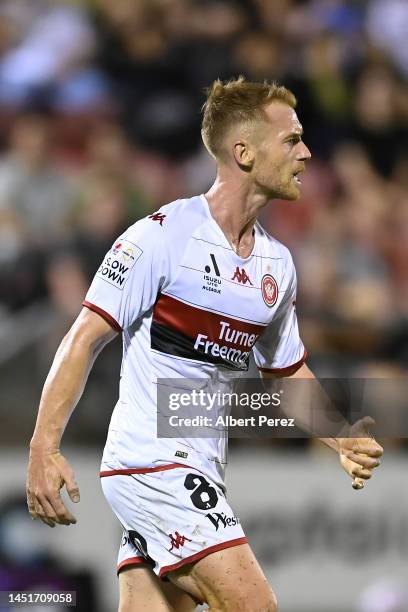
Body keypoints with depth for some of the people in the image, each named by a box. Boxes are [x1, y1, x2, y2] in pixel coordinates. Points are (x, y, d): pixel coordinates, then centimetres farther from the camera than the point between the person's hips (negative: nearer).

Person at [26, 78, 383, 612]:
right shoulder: (162, 236, -10)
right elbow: (86, 338, -10)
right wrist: (44, 448, -19)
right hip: (151, 461, -8)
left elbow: (288, 369, 26)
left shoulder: (278, 263, 12)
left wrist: (345, 442, 12)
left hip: (199, 472, 8)